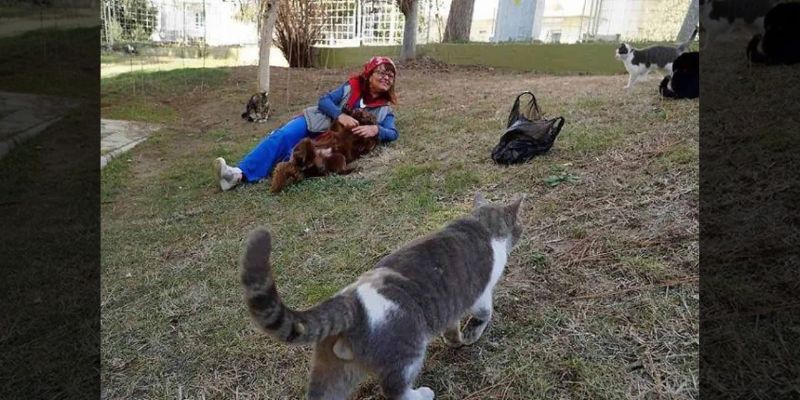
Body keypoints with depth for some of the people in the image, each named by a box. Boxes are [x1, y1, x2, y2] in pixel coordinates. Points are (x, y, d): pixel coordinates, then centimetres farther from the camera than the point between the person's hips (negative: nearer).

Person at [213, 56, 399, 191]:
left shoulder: (383, 110, 7)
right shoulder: (353, 86, 6)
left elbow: (393, 133, -6)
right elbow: (324, 100, -1)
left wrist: (375, 129, -27)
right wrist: (340, 115, -21)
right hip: (316, 123, 1)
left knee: (293, 154, -27)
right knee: (281, 137, -27)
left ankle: (242, 175, -37)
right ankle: (240, 172, -37)